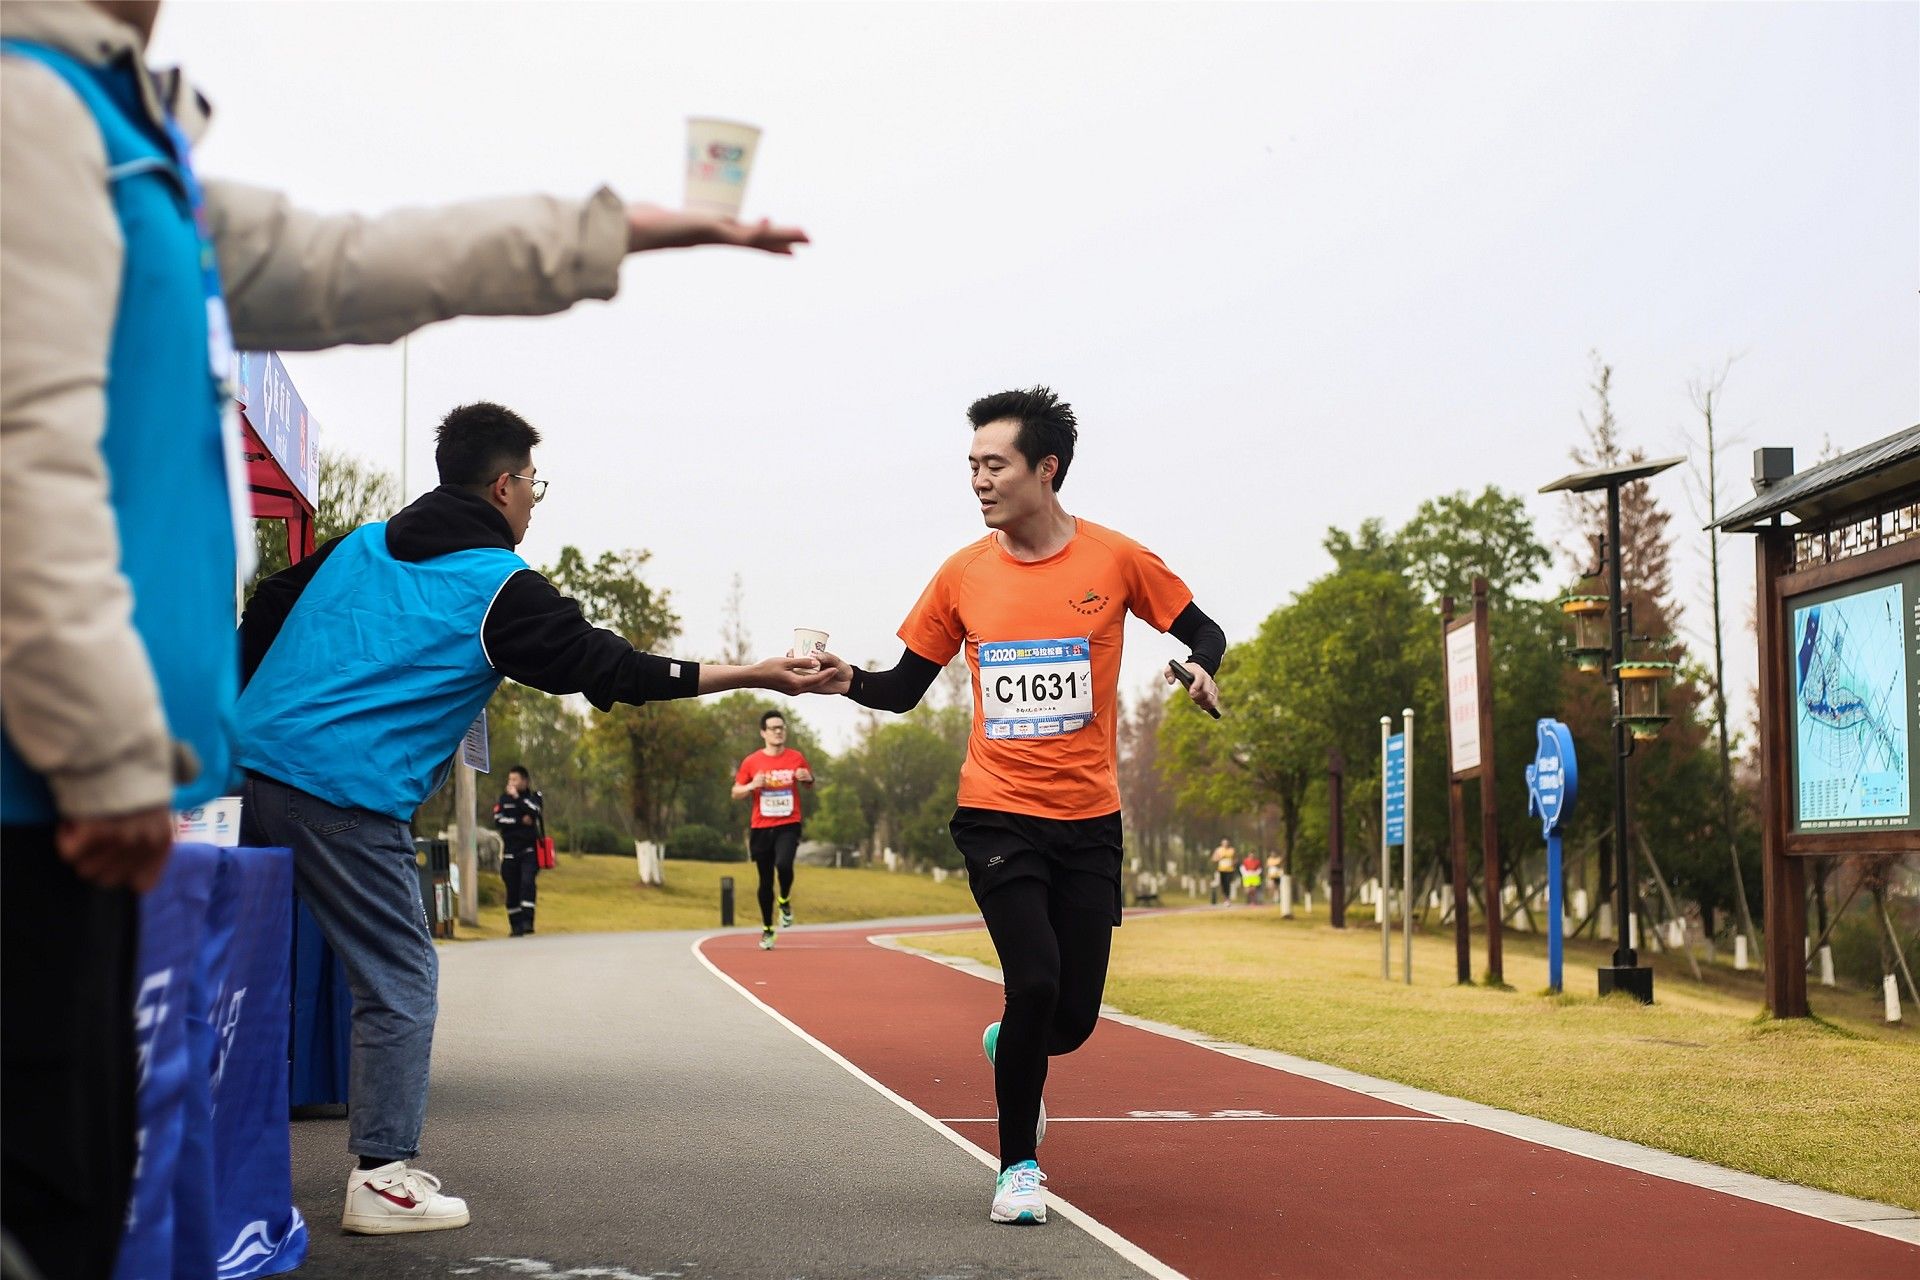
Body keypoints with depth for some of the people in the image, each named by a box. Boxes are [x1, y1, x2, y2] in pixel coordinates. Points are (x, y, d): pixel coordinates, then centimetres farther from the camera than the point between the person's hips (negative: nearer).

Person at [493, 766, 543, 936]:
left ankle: (527, 921, -22)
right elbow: (498, 821, -6)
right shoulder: (504, 798, 7)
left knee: (527, 883, -20)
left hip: (530, 850, -2)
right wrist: (521, 821, -12)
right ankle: (516, 926, 13)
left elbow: (534, 812, -15)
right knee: (512, 890, 3)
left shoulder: (534, 796, 6)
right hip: (510, 851, 2)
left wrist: (517, 797, -12)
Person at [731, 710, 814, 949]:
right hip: (761, 828, 1)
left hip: (788, 825, -1)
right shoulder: (751, 762, 0)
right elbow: (735, 793, 5)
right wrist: (752, 786, -15)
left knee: (784, 864, -27)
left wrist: (807, 779, -7)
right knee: (765, 881, 6)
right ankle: (767, 930, 21)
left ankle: (785, 902, 4)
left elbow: (809, 784, 17)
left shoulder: (796, 758, 2)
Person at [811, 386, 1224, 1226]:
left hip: (1088, 819, 1)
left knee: (1075, 1018, 2)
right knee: (1034, 980, -17)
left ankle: (1010, 1052, 40)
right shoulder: (962, 575, 1)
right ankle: (1016, 1165, 4)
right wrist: (852, 681, -13)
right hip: (997, 815, 0)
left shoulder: (1115, 559, -4)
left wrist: (1199, 668, -14)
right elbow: (904, 689, 7)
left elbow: (1201, 630, 8)